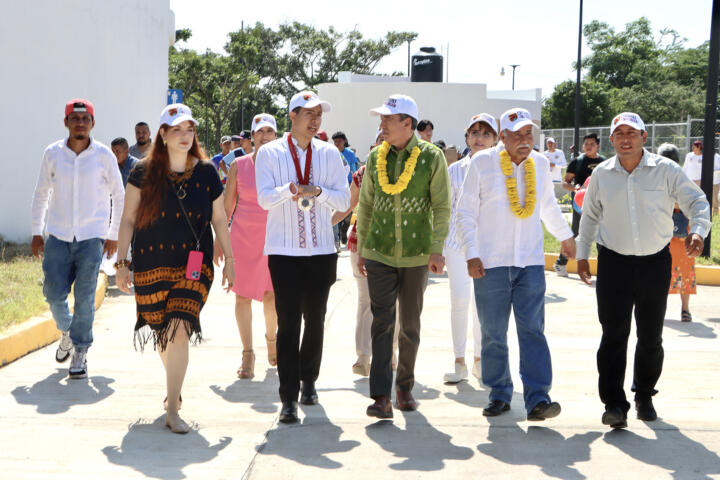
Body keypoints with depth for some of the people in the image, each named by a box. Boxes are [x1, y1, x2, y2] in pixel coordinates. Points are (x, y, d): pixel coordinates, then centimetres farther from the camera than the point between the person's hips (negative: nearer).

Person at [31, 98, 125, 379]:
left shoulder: (104, 155, -1)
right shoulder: (53, 153, 3)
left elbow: (118, 196, 6)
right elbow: (41, 194, 11)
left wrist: (114, 235, 4)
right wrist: (36, 233, 9)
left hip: (91, 237, -2)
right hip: (58, 237, 2)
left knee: (85, 298, -4)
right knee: (54, 295, 2)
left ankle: (80, 353, 10)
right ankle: (66, 333, 32)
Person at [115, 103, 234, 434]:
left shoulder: (206, 172, 3)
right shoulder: (144, 172, -1)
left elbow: (219, 218, 12)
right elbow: (128, 219, 4)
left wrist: (229, 259, 12)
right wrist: (121, 262, 0)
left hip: (194, 266, -1)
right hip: (150, 267, 1)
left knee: (179, 331, -15)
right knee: (162, 333, 9)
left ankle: (173, 410, -10)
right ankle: (175, 387, 38)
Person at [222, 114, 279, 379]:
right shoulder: (239, 165, 1)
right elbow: (227, 205, 6)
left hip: (275, 236, 0)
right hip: (243, 235, 0)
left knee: (272, 293, 5)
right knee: (243, 295, -1)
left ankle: (271, 338, 34)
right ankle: (247, 354, 8)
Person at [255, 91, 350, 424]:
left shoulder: (329, 153, 7)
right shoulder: (270, 153, 1)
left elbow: (344, 200, 3)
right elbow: (264, 197, -9)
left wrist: (317, 191, -15)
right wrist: (291, 188, -27)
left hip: (321, 249, 3)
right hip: (284, 250, -3)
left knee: (315, 320, 11)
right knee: (288, 322, -7)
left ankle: (309, 381, 31)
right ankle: (289, 397, -5)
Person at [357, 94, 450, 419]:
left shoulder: (432, 157, -4)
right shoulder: (376, 157, 5)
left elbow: (442, 206, -3)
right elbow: (365, 205, 12)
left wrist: (437, 249, -10)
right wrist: (361, 248, 11)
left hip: (416, 255, -1)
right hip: (379, 253, 1)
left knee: (410, 325, 9)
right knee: (382, 322, -7)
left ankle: (404, 388, 25)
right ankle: (381, 396, -8)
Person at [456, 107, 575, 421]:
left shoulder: (540, 163, 8)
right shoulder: (482, 163, -2)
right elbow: (465, 213, 0)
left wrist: (565, 236, 37)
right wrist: (471, 255, -8)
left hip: (531, 263, 2)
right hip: (491, 264, -2)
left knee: (533, 330, -7)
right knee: (493, 334, 4)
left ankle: (537, 399, -8)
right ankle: (499, 395, 17)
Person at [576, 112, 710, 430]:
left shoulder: (666, 170, -2)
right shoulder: (602, 174, 4)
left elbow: (697, 202, -2)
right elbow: (590, 216, 16)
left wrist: (697, 231, -21)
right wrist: (582, 255, 15)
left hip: (655, 262, 0)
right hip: (614, 262, 0)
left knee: (651, 337, 10)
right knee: (614, 335, -7)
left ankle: (644, 396, 27)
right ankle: (614, 404, -5)